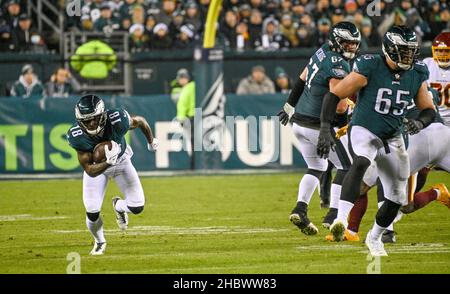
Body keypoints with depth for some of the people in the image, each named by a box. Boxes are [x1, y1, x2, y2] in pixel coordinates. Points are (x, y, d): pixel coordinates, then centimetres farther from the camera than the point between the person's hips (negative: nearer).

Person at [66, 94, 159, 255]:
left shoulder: (117, 120, -37)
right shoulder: (78, 136, -35)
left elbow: (140, 121, -13)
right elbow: (90, 171, -30)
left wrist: (151, 141, 6)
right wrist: (108, 162, -50)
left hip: (121, 160, 1)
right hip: (96, 165, -1)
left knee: (137, 207, -8)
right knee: (92, 212, -10)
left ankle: (118, 206, 31)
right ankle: (99, 242, 24)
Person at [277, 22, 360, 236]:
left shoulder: (321, 53, 7)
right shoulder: (338, 66, -20)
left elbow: (302, 80, 21)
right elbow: (339, 107, -25)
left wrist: (290, 106, 33)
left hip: (299, 122, 8)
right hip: (319, 126, -8)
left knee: (316, 168, 21)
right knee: (346, 167, 4)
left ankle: (300, 209, 5)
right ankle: (333, 214, -3)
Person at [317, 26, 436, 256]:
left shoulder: (417, 75, -2)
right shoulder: (369, 68, -18)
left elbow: (429, 110, 6)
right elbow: (334, 95, -16)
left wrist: (420, 123, -18)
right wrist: (325, 130, -24)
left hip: (392, 139, 6)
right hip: (364, 131, -6)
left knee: (396, 199, 9)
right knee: (361, 162, -39)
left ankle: (374, 237, 36)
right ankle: (341, 219, -50)